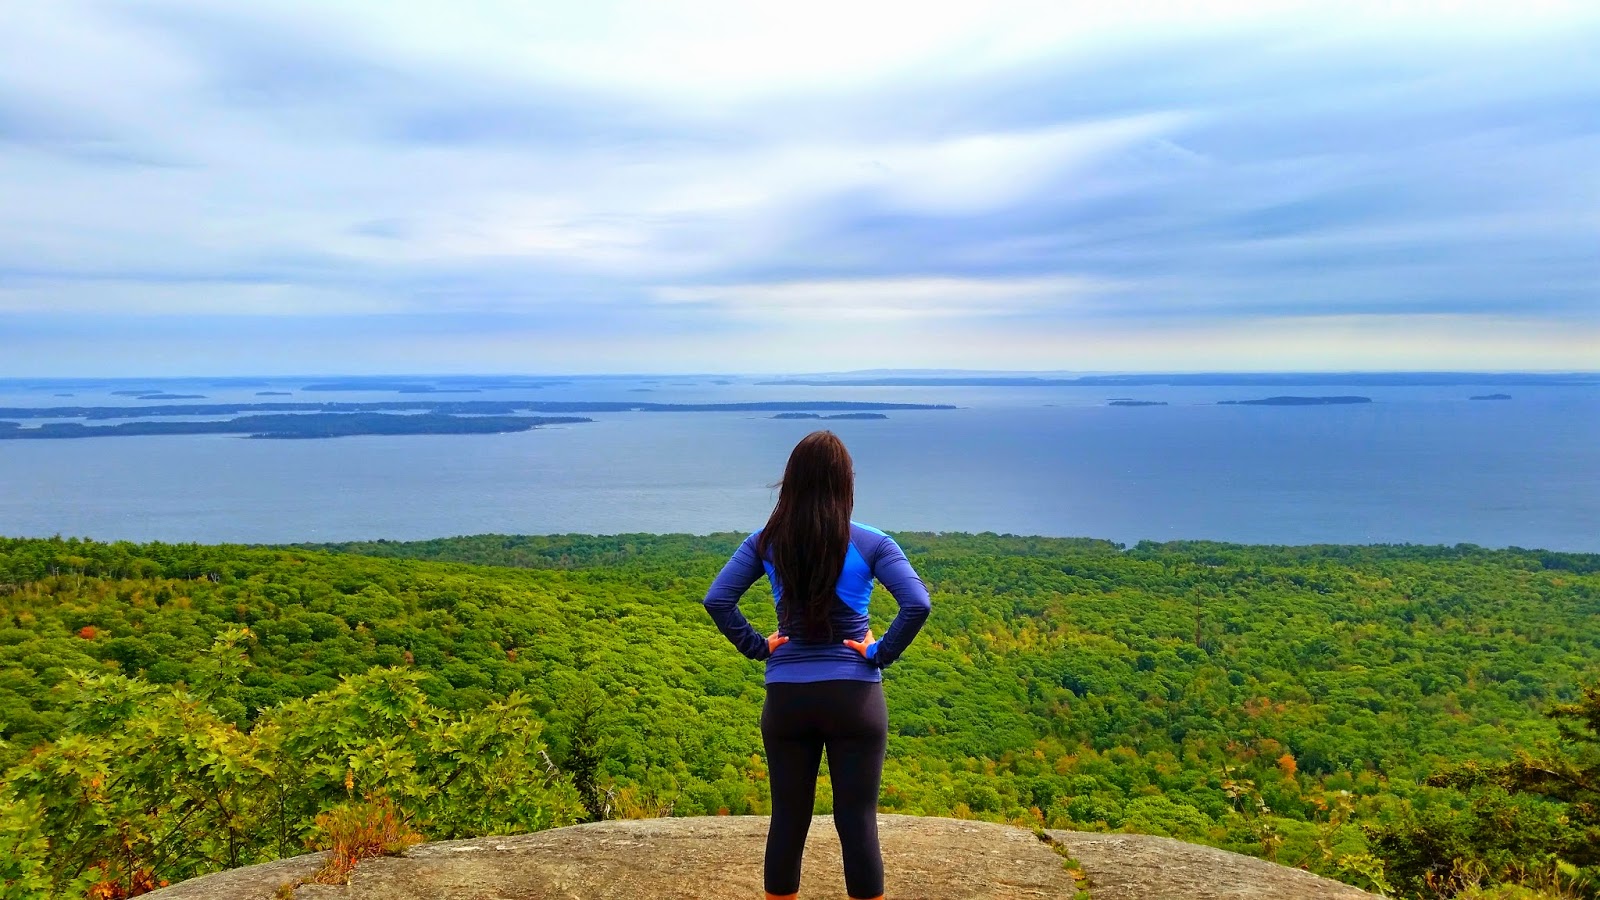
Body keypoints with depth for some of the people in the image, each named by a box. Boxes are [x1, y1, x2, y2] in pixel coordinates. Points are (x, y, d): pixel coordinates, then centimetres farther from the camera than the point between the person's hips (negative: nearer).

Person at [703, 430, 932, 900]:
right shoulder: (871, 543, -8)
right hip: (854, 696, -2)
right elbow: (917, 605, -18)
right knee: (858, 821, 7)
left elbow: (717, 601, -7)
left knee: (788, 818, 14)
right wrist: (881, 654, -7)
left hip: (786, 697, 2)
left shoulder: (765, 542, -2)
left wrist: (757, 646, 0)